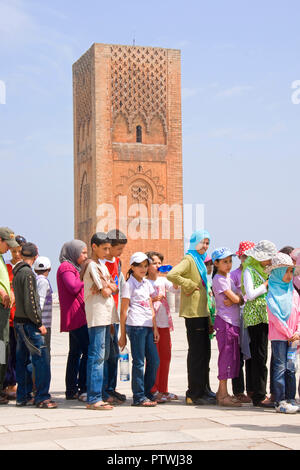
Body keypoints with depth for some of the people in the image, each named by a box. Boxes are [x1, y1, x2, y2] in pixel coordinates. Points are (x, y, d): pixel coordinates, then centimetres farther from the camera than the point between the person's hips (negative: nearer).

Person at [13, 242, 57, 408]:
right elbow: (30, 301, -18)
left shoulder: (17, 272, 14)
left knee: (23, 360, 12)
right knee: (41, 359, -10)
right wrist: (39, 323, -13)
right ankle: (42, 397, -12)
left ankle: (23, 396, 16)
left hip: (19, 321, 10)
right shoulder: (28, 273, -14)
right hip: (28, 322, -10)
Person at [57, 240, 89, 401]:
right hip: (75, 316, -10)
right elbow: (74, 287, -22)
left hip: (77, 317, 10)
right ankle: (83, 389, -15)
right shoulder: (66, 267, -8)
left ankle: (71, 390, 11)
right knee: (88, 350, -14)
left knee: (75, 352, 9)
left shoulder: (73, 267, 23)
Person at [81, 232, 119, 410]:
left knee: (104, 355, 13)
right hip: (97, 314, -10)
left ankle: (100, 393, 19)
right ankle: (93, 399, -11)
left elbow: (113, 287, 15)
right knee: (97, 356, -11)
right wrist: (111, 288, 7)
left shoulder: (102, 264, 19)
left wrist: (108, 286, -5)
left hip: (106, 314, 10)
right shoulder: (92, 265, -10)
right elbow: (105, 292, -13)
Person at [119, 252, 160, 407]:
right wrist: (123, 334, -4)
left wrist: (155, 328, 12)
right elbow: (123, 311, -3)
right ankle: (139, 397, 2)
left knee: (154, 360, 6)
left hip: (148, 326, 7)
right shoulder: (129, 284, -2)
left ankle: (147, 393, 17)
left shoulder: (147, 283, 18)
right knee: (139, 362, -4)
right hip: (135, 325, -7)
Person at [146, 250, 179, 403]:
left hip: (164, 322, 6)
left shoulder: (163, 280, 13)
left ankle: (163, 390, 18)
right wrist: (153, 299, -20)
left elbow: (174, 288, -2)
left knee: (166, 356, 9)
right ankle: (153, 391, 2)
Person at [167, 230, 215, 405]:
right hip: (193, 313, -9)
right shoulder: (188, 259, -9)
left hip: (202, 312, 9)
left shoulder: (200, 261, 20)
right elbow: (172, 275, -29)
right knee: (197, 353, -6)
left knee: (204, 352, 14)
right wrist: (190, 285, -18)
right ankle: (194, 394, 0)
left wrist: (209, 318, 21)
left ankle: (203, 391, 23)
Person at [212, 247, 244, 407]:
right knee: (226, 356, -7)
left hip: (234, 322, 9)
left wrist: (234, 299, -10)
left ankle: (222, 393, 16)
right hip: (224, 322, -9)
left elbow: (240, 300, 10)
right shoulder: (219, 279, -10)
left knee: (233, 357, 10)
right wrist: (237, 298, 6)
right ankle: (223, 395, -3)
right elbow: (235, 298, -15)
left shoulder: (228, 277, 17)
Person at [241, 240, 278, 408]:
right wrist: (267, 284, -8)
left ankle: (260, 394, 14)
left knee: (260, 357, 9)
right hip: (255, 316, -8)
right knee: (259, 357, -8)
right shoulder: (249, 270, -6)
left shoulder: (262, 270, 19)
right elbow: (250, 295, -15)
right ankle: (259, 396, -5)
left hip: (264, 316, 8)